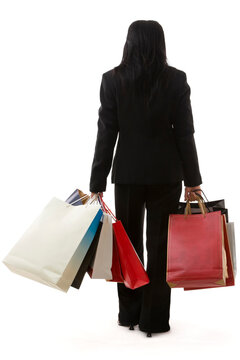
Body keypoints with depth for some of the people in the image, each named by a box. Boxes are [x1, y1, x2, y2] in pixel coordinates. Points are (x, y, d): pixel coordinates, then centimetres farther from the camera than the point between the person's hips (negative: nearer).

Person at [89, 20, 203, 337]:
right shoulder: (176, 80, -6)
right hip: (166, 174, -1)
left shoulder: (112, 80, -5)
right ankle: (154, 320, 12)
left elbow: (106, 135, -6)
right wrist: (192, 181, 1)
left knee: (129, 243, 14)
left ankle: (129, 313, 24)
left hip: (127, 174, 1)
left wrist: (97, 184, -2)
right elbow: (184, 133, -6)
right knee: (160, 246, 7)